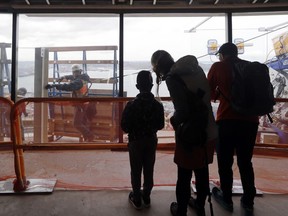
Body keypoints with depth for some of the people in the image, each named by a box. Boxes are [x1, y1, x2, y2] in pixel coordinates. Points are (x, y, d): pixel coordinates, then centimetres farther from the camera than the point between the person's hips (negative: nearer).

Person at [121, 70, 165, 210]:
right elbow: (160, 125, -2)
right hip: (151, 141, 2)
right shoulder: (158, 105, -12)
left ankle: (137, 199, 24)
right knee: (149, 170, 16)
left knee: (136, 171, 13)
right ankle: (146, 197, 30)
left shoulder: (131, 105, -19)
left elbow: (124, 127, -13)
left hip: (135, 142, -2)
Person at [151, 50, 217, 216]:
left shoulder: (172, 77, -18)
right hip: (209, 132, 7)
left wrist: (174, 120, -4)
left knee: (184, 176, 13)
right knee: (202, 172, 23)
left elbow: (182, 110, -25)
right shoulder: (196, 69, 3)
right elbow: (207, 95, 8)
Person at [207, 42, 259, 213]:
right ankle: (248, 200, 25)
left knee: (225, 163, 11)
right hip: (250, 121, 4)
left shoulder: (218, 67, 2)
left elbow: (208, 93, 7)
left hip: (227, 120, -4)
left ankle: (227, 199, 23)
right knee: (246, 162, 17)